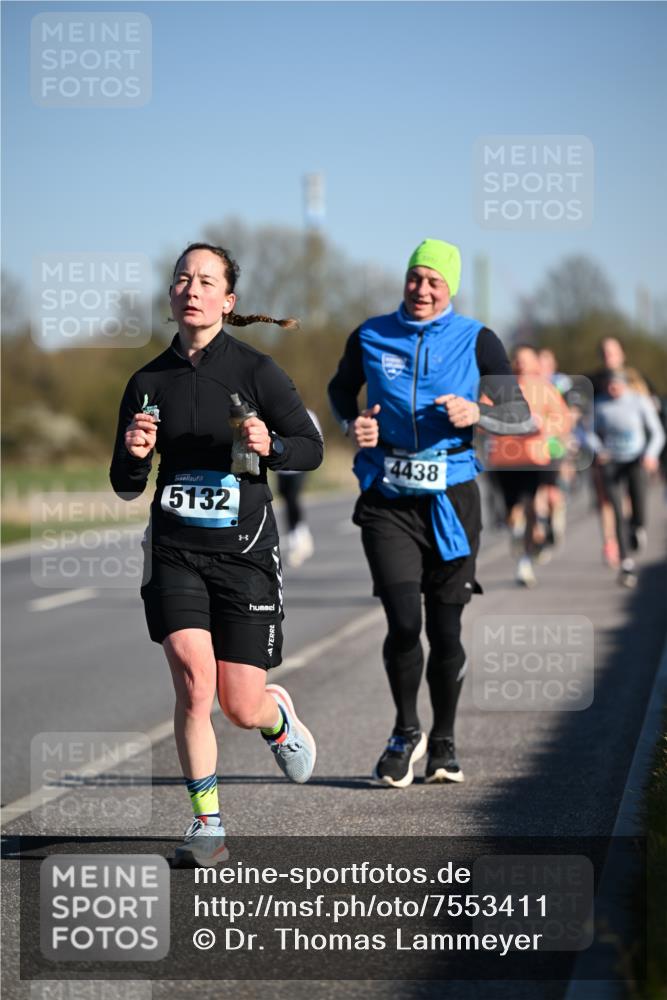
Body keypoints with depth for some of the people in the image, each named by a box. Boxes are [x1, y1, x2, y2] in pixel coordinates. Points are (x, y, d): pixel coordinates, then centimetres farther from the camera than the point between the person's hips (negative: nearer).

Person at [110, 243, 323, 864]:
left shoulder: (255, 370, -4)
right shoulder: (148, 382, 5)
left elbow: (312, 449, 0)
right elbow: (126, 486, 11)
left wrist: (270, 447, -20)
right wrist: (133, 455, -11)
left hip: (244, 551, -2)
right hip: (175, 551, 2)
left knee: (242, 709, 0)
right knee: (193, 680, -18)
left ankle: (280, 717, 39)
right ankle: (206, 824, -3)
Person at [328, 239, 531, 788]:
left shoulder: (476, 341, 0)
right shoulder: (370, 337, 4)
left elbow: (523, 417, 0)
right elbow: (340, 389, 22)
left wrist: (477, 414, -19)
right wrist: (352, 424, 1)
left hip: (451, 501, 0)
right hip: (388, 501, 0)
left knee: (446, 629, 4)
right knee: (404, 622, -12)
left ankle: (443, 742, 24)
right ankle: (406, 732, 12)